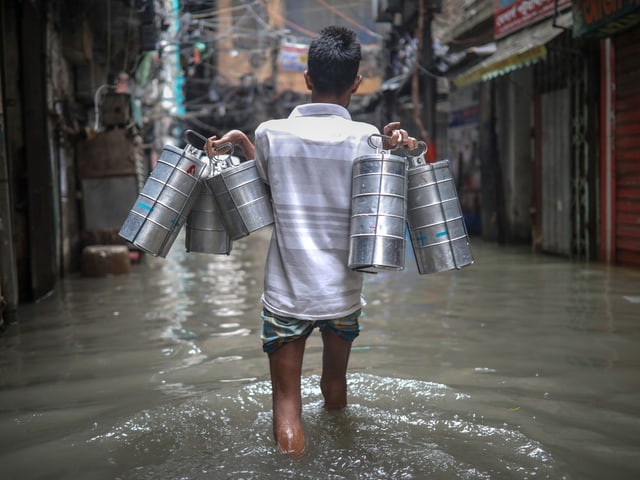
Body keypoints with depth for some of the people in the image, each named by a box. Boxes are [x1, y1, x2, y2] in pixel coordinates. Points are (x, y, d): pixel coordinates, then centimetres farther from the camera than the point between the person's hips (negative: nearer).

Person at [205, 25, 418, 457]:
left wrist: (240, 140, 19)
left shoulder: (271, 133, -4)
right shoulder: (366, 138, -9)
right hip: (342, 292, 1)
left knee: (286, 399, 8)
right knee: (336, 386, 23)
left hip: (286, 292, -1)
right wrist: (394, 150, -8)